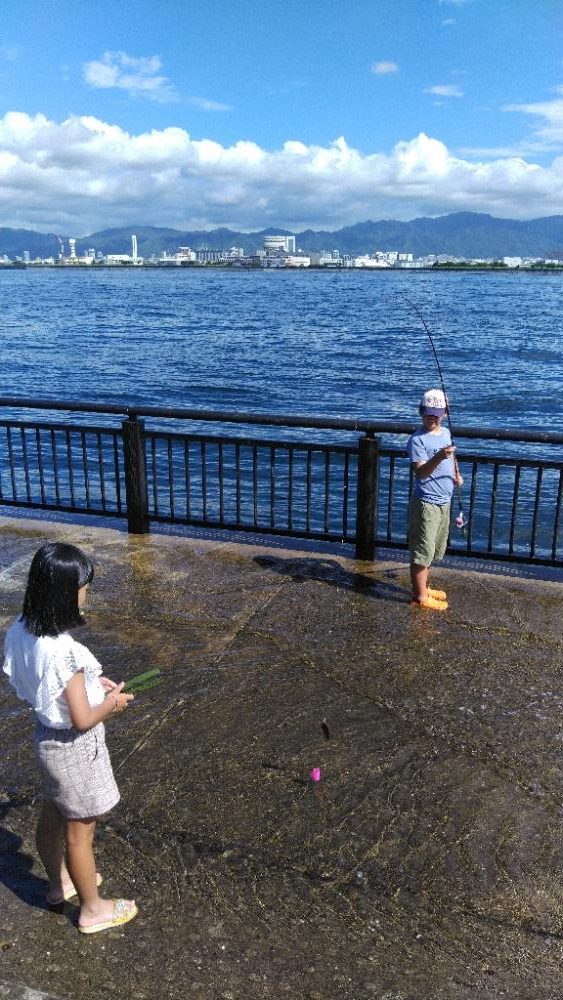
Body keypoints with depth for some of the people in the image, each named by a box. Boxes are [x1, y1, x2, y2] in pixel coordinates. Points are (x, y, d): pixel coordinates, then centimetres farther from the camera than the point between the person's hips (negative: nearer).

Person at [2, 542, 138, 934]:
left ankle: (60, 883, 53)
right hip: (74, 746, -8)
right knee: (80, 831, 14)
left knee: (52, 816, 28)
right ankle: (92, 909, 37)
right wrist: (113, 702, -9)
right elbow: (82, 719, -27)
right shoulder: (64, 651, -36)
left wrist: (89, 681, 5)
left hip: (47, 736, 8)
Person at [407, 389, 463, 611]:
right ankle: (420, 596, 10)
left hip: (444, 502, 9)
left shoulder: (446, 433, 8)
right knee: (422, 551, 0)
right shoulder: (417, 440, -17)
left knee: (432, 550, 19)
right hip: (426, 503, -8)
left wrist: (456, 474, 10)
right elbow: (420, 472, -28)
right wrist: (438, 457, -44)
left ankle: (422, 587, 34)